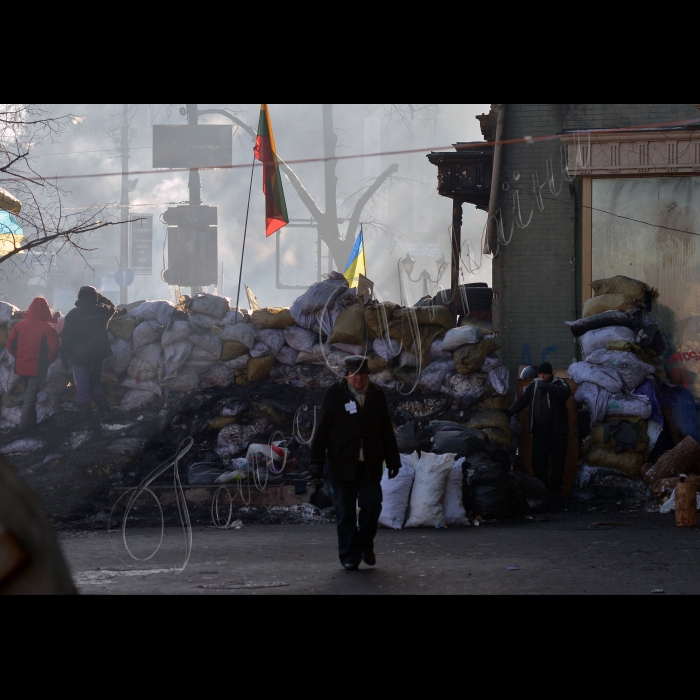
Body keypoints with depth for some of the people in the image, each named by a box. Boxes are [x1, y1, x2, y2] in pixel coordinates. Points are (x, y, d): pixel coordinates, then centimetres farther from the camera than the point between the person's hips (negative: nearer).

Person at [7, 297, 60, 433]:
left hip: (21, 366, 4)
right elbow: (53, 350, -14)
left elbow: (10, 344, 2)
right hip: (37, 369, -4)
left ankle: (30, 421, 31)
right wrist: (46, 362, 2)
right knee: (31, 395, 1)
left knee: (27, 394, 21)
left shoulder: (19, 325, -2)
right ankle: (25, 425, -3)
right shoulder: (47, 329, -12)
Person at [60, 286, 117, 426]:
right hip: (98, 355, 3)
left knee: (82, 388, 3)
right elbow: (112, 307, 22)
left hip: (80, 357, -3)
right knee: (95, 383, 22)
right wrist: (100, 297, 20)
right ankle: (104, 409, 10)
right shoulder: (101, 311, -4)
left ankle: (87, 420, 0)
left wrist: (64, 357, -2)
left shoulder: (73, 314, -11)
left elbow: (66, 338, -10)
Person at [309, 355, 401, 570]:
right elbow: (322, 429, -1)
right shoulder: (334, 395, 0)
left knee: (372, 504, -5)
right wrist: (316, 461, -5)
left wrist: (393, 460, 13)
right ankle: (349, 556, 5)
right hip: (343, 463, -2)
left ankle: (365, 545, 18)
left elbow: (387, 431, 14)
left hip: (369, 464, 2)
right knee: (346, 512, -1)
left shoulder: (377, 395, 9)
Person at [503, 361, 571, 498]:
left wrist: (547, 386, -30)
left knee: (558, 461, -1)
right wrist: (511, 411, -10)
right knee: (538, 461, 2)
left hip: (557, 430, -4)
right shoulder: (534, 386, 11)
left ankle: (555, 489, 6)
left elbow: (565, 393, -24)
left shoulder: (559, 384, -2)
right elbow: (523, 400, 6)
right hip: (539, 430, 4)